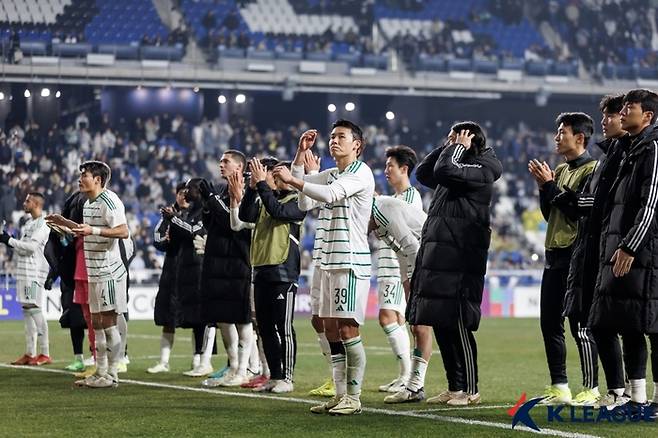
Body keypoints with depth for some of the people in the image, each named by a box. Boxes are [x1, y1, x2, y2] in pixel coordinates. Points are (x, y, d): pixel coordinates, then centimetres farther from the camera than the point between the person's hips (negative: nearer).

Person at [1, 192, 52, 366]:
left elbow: (31, 246, -17)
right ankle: (30, 354, 11)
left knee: (35, 309, -11)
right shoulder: (28, 223, 19)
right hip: (23, 271, 9)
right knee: (27, 310, 8)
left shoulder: (43, 224, -9)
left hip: (34, 272, -9)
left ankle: (45, 354, -10)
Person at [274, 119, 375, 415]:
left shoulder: (361, 173, -7)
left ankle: (353, 398, -7)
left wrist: (293, 180, -20)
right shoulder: (329, 175, 19)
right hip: (328, 261, 9)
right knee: (331, 328, 8)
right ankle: (340, 395, 12)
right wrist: (301, 152, 8)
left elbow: (330, 194, -21)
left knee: (347, 328, -11)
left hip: (351, 261, -9)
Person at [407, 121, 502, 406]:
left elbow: (444, 171, -22)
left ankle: (470, 390, -2)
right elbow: (423, 173, 24)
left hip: (459, 261, -9)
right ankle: (454, 388, 14)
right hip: (437, 256, 9)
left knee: (457, 326, -8)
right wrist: (445, 147, 15)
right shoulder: (460, 171, 18)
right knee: (439, 324, 9)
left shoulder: (480, 171, -9)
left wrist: (458, 147, -6)